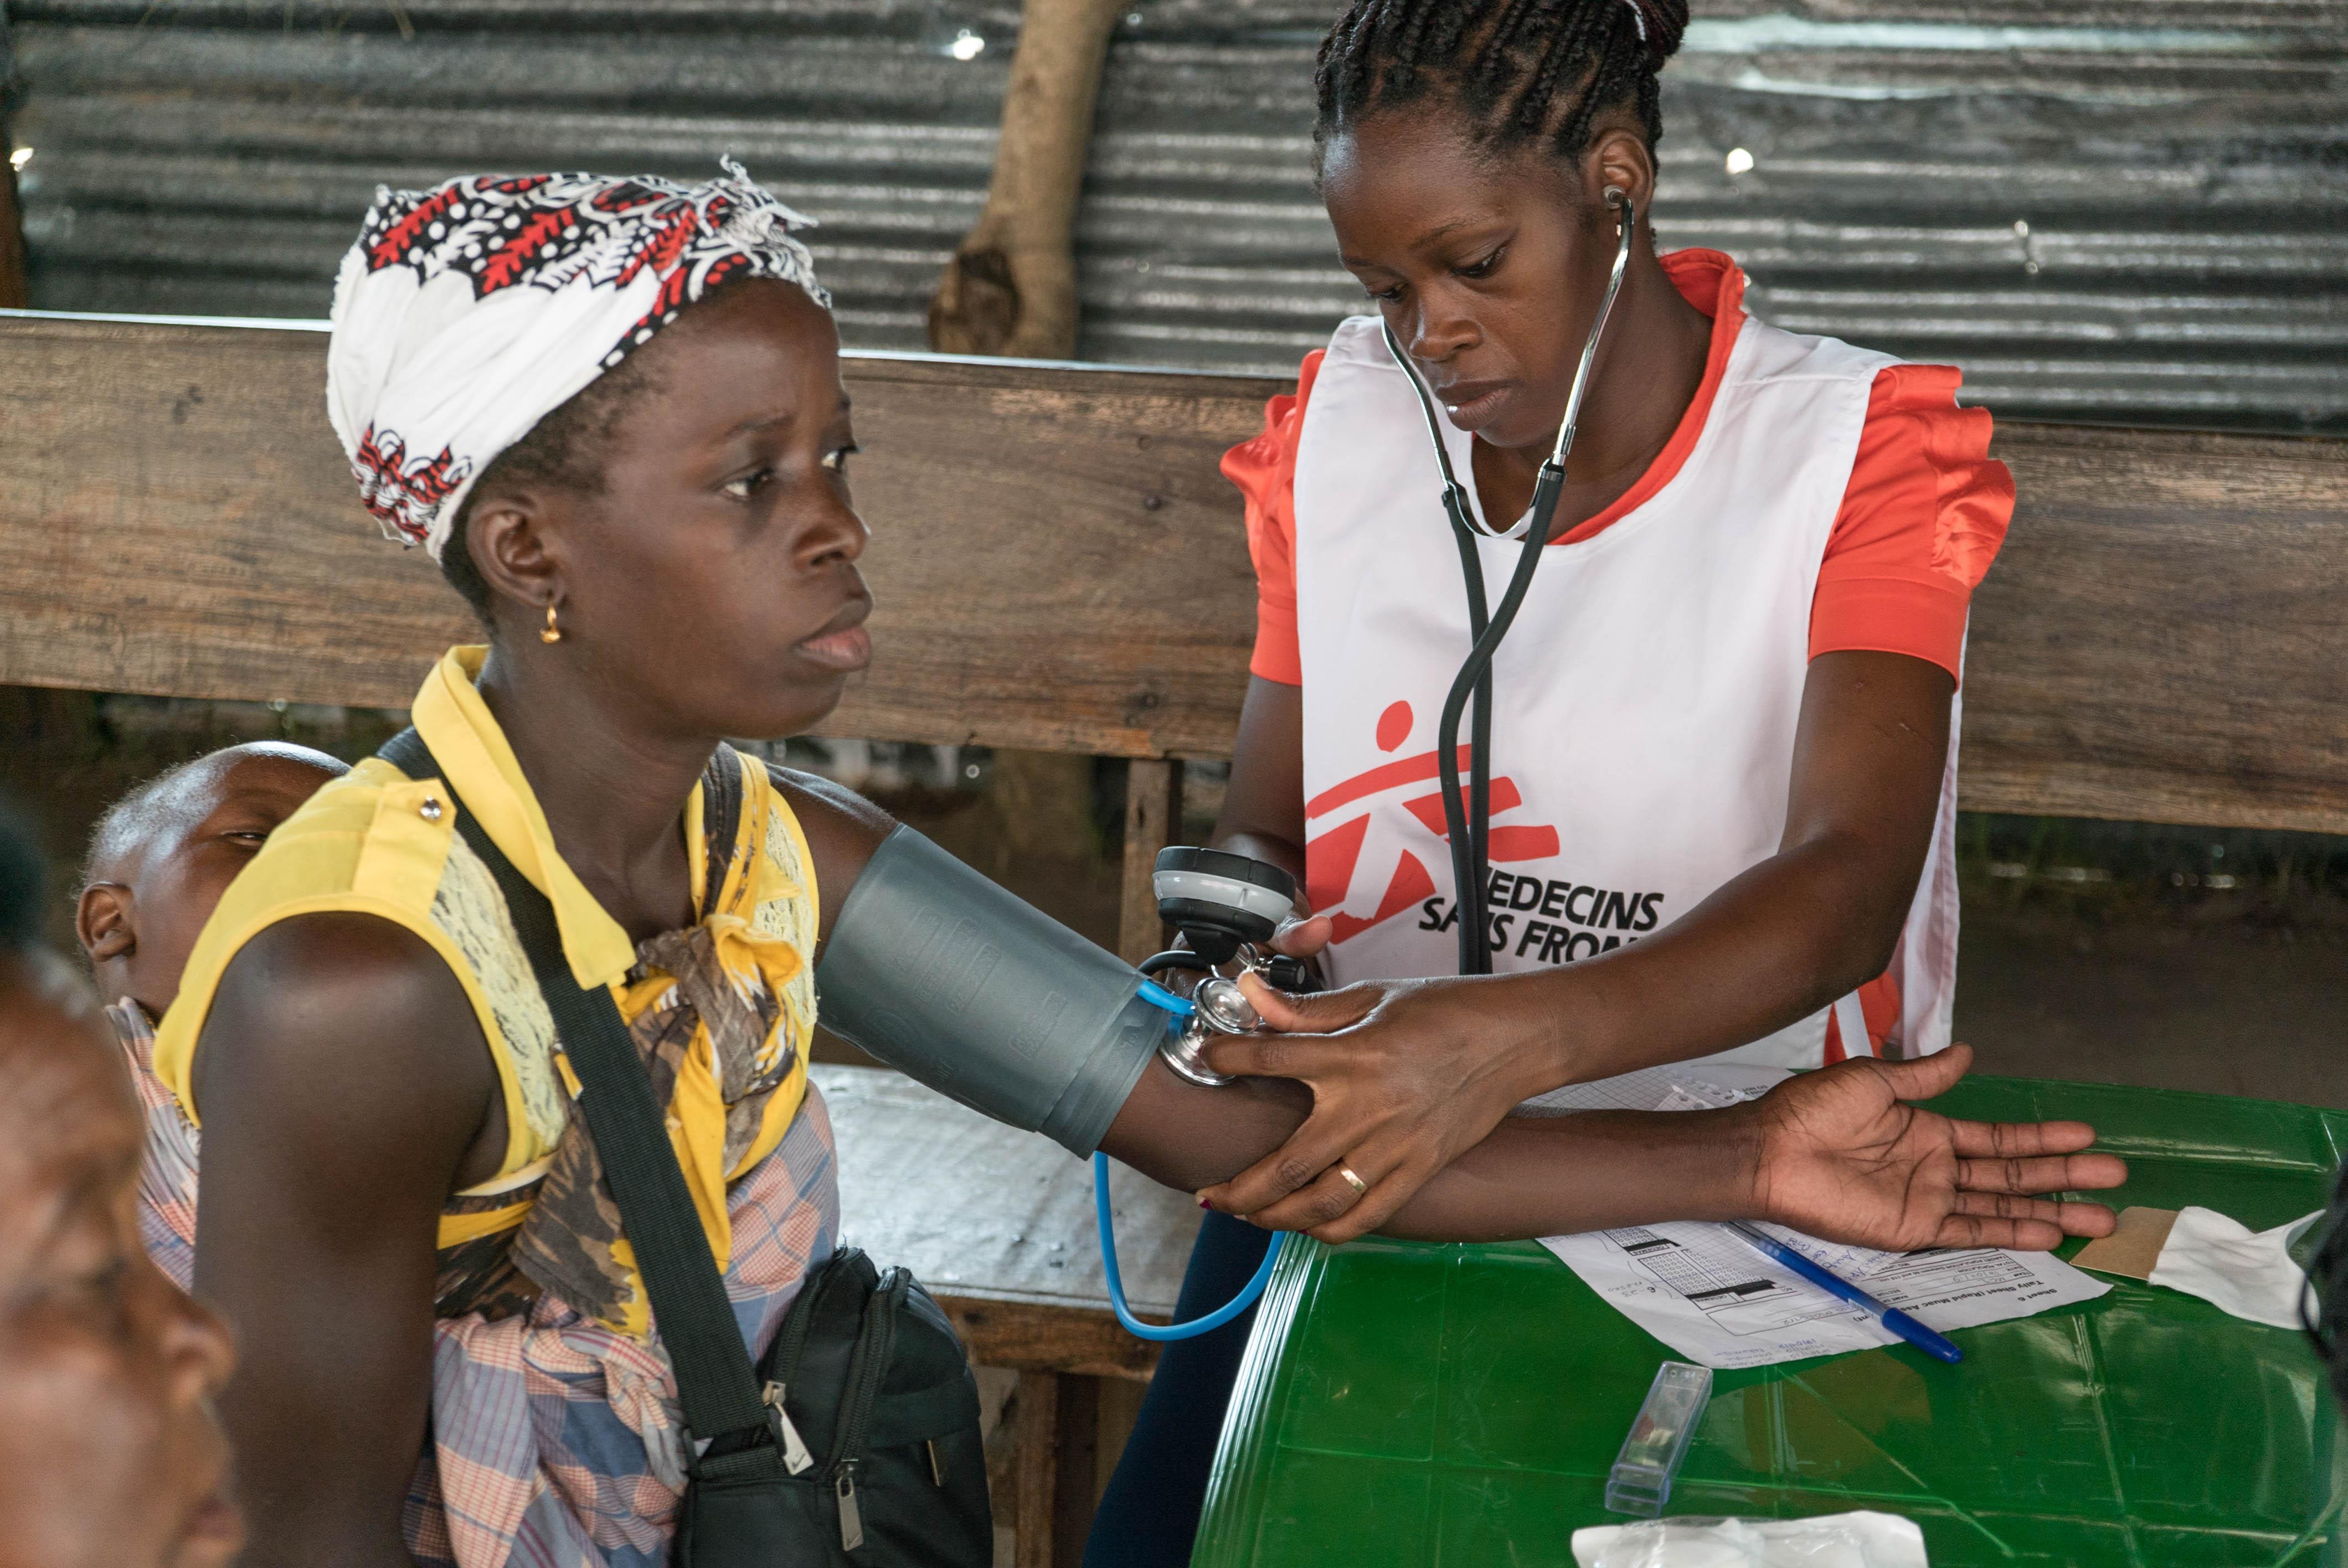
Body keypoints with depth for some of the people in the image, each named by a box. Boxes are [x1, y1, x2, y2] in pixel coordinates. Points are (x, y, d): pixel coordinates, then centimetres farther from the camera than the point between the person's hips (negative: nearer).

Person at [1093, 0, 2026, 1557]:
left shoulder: (1857, 451, -9)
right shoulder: (1344, 426, 5)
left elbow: (1847, 890, -24)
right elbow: (1262, 832, 7)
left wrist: (1512, 1039, -42)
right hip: (1369, 1149, 3)